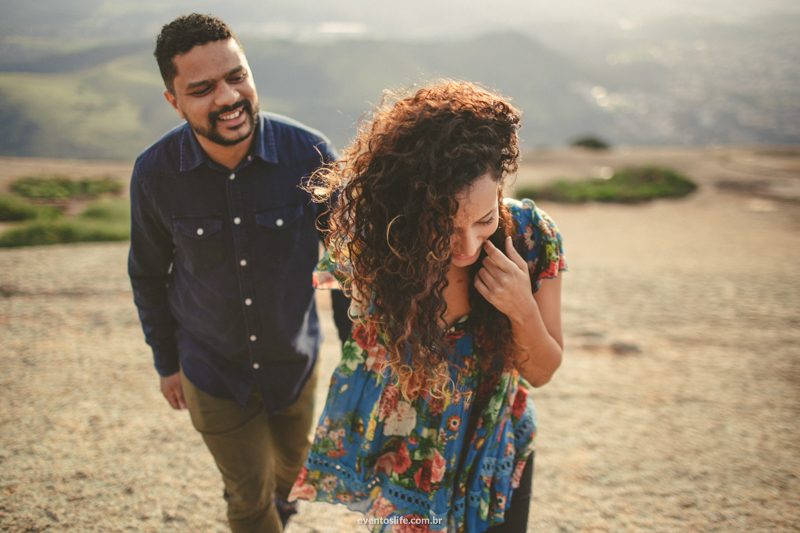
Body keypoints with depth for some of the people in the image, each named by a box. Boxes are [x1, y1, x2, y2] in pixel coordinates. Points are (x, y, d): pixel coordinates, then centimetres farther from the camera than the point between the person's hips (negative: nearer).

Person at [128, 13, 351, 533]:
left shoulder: (310, 153, -22)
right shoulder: (155, 174, -19)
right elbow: (149, 275, -1)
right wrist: (166, 362, 7)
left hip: (295, 356, 2)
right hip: (212, 368, -1)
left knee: (292, 461, 27)